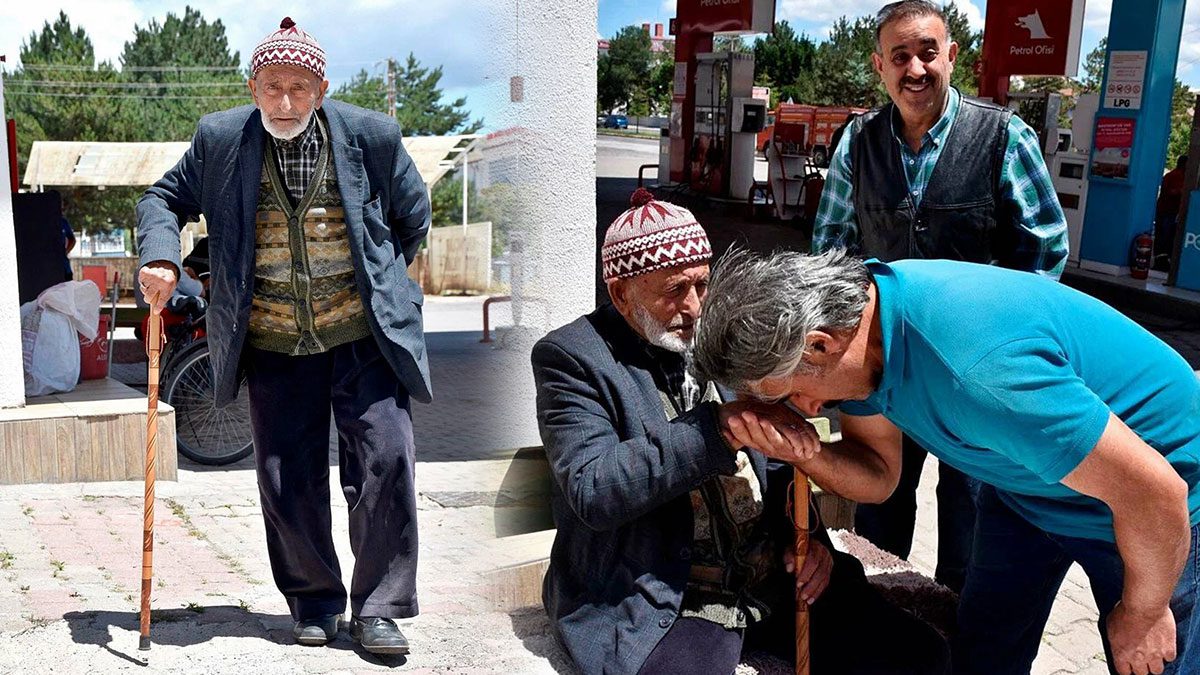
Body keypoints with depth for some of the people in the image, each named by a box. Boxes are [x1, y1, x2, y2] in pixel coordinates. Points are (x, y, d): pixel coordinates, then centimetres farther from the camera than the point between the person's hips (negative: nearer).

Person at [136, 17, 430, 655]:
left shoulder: (370, 135, -2)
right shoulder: (220, 139, 1)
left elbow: (413, 215, 12)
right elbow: (164, 198, 12)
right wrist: (159, 254, -7)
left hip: (363, 335, -1)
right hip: (275, 344, 2)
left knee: (384, 459, -8)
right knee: (287, 478, 6)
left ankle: (378, 608, 7)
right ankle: (314, 601, 25)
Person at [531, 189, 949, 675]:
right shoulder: (570, 358, -5)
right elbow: (592, 492, -19)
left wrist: (806, 532, 0)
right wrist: (718, 428, -25)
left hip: (776, 578, 6)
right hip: (664, 604, -5)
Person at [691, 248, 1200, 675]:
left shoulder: (973, 370, -42)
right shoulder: (850, 306, -17)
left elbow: (1154, 492, -33)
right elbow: (878, 475, -6)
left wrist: (1140, 617, -15)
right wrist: (803, 451, -28)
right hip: (1026, 487, 7)